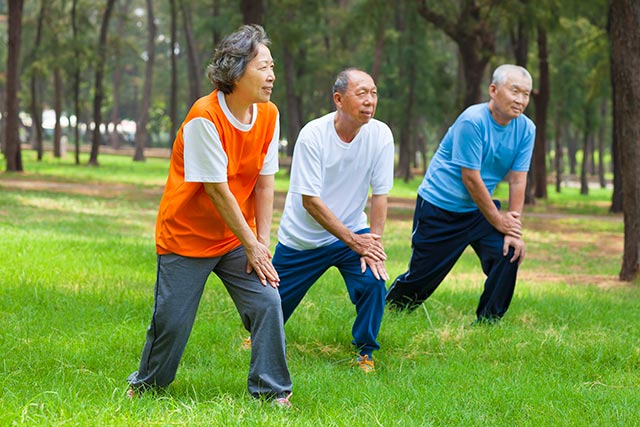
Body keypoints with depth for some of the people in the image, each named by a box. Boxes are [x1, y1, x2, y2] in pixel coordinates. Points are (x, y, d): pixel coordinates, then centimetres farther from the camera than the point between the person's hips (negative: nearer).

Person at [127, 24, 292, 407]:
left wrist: (262, 243, -5)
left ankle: (272, 391, 4)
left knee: (268, 303, -9)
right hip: (187, 238, -5)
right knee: (172, 321, 1)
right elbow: (217, 190, -20)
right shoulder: (204, 118, -23)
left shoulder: (268, 115, -4)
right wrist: (251, 244, -15)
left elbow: (264, 184, -1)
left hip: (238, 238, 5)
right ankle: (146, 387, 26)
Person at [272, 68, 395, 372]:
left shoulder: (380, 135, -13)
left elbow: (380, 194, -9)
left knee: (374, 281, -22)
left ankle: (365, 352, 1)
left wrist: (373, 244, -20)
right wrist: (353, 240, -25)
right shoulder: (313, 135, -22)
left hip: (353, 231, 2)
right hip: (302, 238, -2)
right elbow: (310, 200, -22)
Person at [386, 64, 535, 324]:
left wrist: (513, 228, -13)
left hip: (480, 209, 6)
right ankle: (386, 309, 27)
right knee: (424, 273, 1)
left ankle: (487, 322, 2)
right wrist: (498, 220, -16)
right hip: (439, 207, -5)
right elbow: (471, 178, -22)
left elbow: (518, 180, -5)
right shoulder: (472, 121, -23)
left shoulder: (526, 129, -4)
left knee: (508, 253, -13)